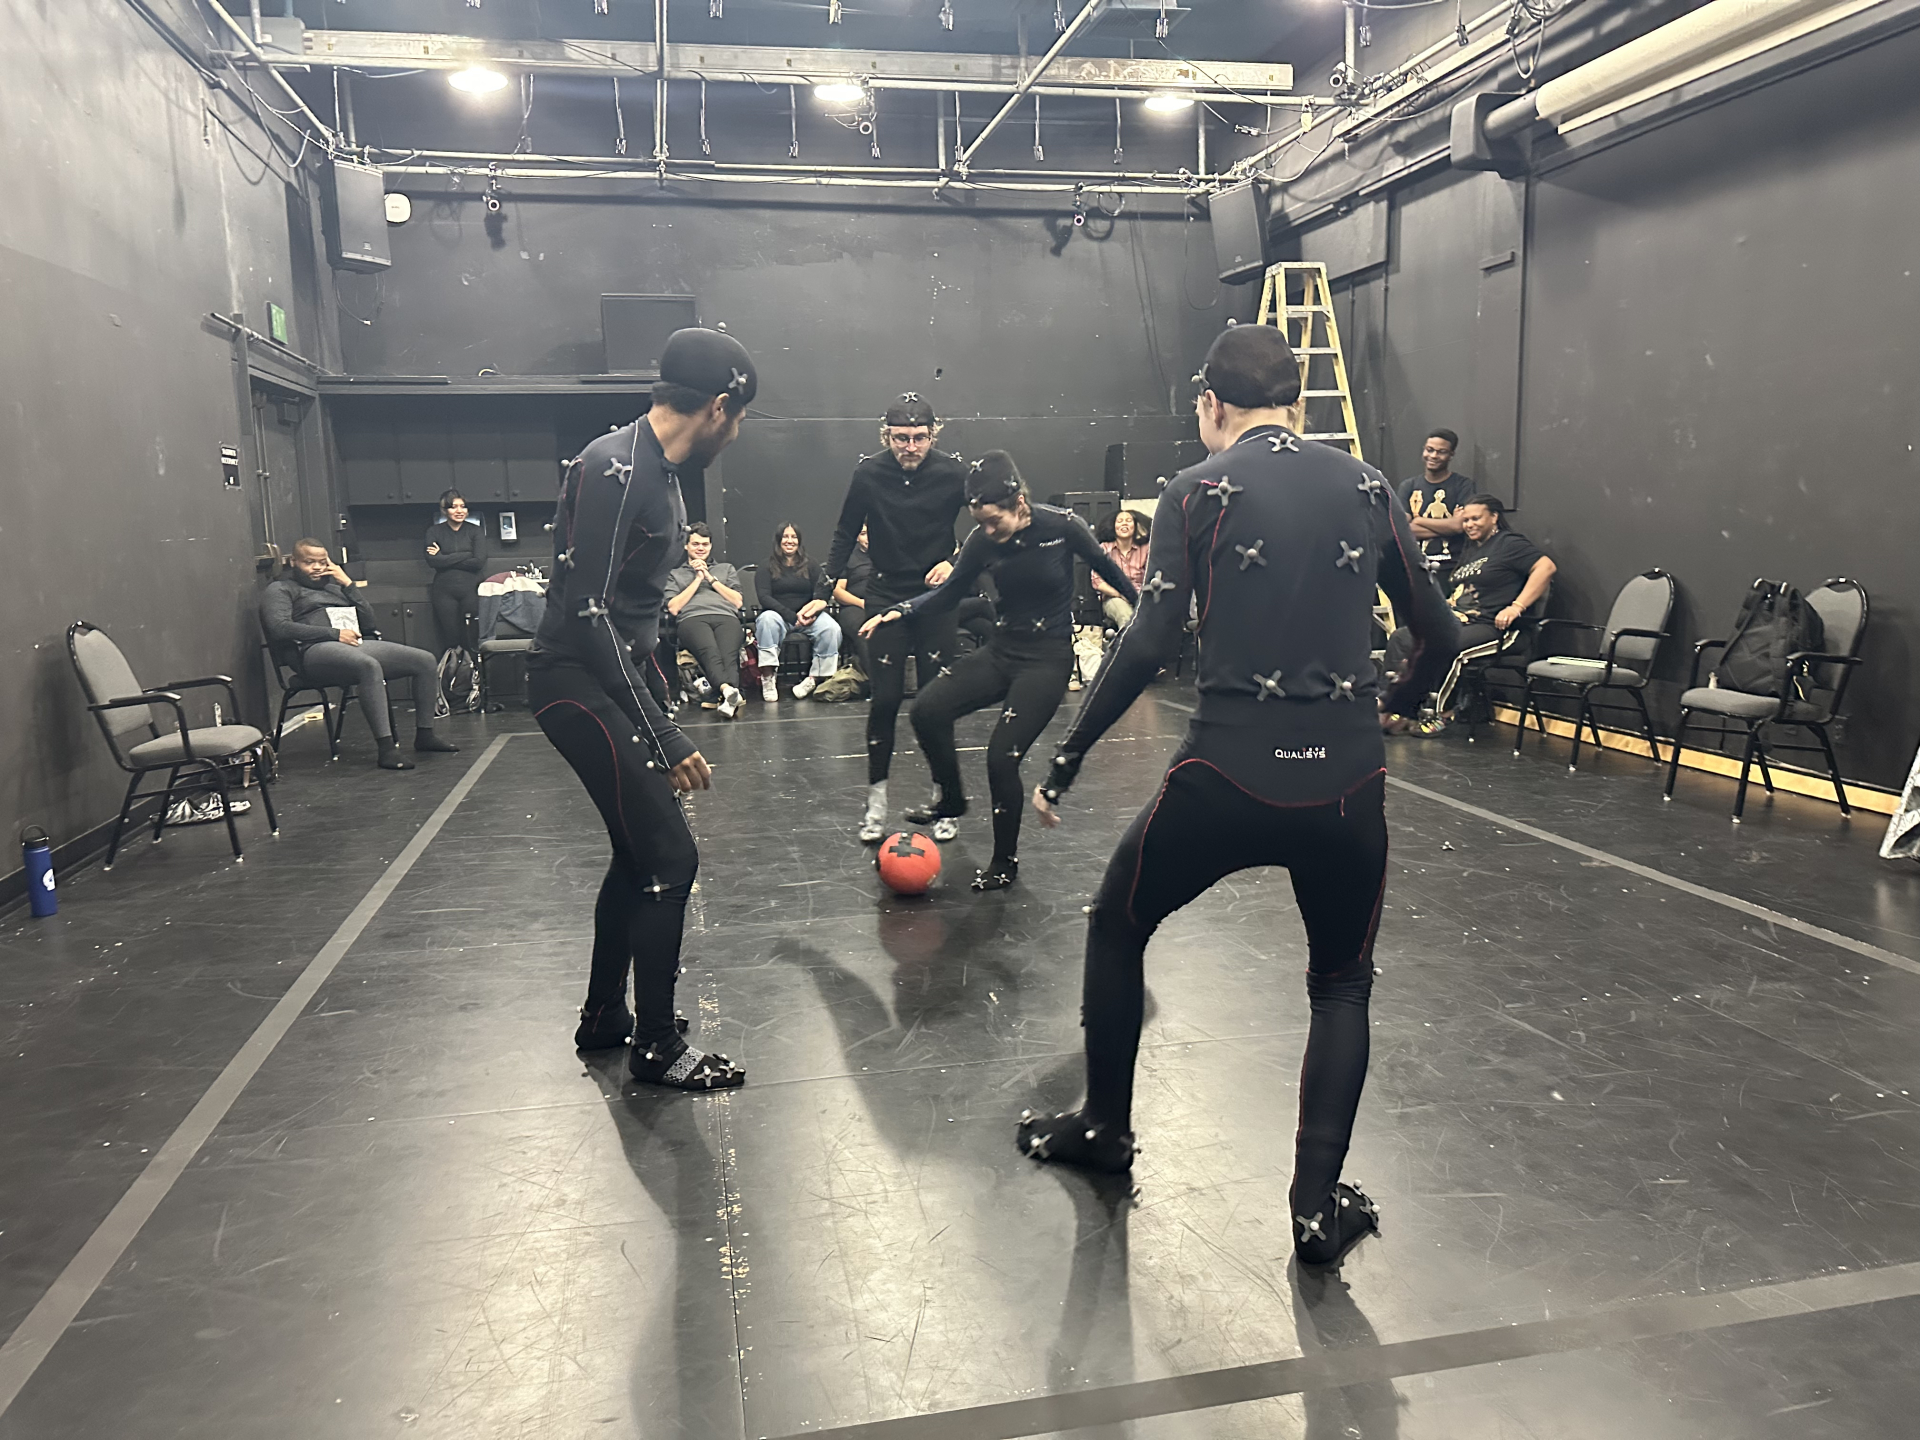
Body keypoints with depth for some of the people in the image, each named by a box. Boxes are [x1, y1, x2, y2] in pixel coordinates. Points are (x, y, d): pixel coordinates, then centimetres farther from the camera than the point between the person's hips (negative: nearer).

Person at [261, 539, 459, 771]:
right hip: (315, 650, -7)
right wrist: (335, 633, -13)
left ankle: (424, 736, 1)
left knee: (426, 661, -6)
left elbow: (368, 622, 20)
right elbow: (279, 628, -9)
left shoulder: (333, 587, 30)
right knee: (369, 666, -40)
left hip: (358, 645, 7)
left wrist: (348, 584, 10)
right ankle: (386, 748, -44)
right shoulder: (280, 590, 11)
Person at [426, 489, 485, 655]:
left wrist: (446, 559, -5)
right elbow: (433, 560, -7)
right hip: (445, 592, 1)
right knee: (452, 638, -1)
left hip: (471, 589, 0)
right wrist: (466, 555, -7)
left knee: (473, 640, -6)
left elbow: (479, 562, -5)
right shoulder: (434, 532, 9)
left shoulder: (475, 531, 8)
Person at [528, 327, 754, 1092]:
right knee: (670, 858, -6)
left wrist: (660, 718, 21)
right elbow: (587, 613, -26)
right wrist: (663, 736, -26)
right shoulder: (615, 469, -20)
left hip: (610, 681, 10)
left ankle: (604, 1016, 33)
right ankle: (657, 1046, 9)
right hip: (578, 684, -10)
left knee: (641, 853, 17)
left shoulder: (657, 470, 10)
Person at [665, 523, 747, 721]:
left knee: (729, 655, -36)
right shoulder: (674, 575, 31)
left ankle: (726, 699, -60)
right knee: (709, 652, -39)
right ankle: (729, 690, -64)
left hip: (726, 617, 1)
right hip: (692, 619, -1)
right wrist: (697, 580, 14)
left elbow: (738, 602, 19)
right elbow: (673, 608, 14)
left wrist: (710, 578, 15)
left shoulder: (727, 570, 35)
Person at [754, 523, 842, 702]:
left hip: (807, 616, 2)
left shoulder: (811, 567, 16)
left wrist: (811, 610, -20)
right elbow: (764, 597, -3)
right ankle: (768, 677, -37)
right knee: (767, 619, -36)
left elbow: (823, 594, 4)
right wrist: (792, 616, -18)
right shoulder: (768, 566, 10)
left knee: (831, 628, -29)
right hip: (779, 615, -1)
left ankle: (814, 678, -29)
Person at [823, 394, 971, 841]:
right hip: (886, 597, 0)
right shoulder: (868, 475, -6)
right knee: (885, 699, -3)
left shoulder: (953, 473, -9)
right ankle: (876, 800, 8)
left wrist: (955, 563, -14)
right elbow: (845, 535, 5)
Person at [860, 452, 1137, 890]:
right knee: (927, 709, -17)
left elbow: (1106, 568, 2)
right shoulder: (983, 541, -3)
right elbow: (950, 593, 6)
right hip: (1002, 650, 5)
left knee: (1002, 756, -14)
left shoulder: (1063, 526, -14)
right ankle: (951, 799, 10)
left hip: (1048, 659, -4)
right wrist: (901, 611, -9)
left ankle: (1005, 862, 9)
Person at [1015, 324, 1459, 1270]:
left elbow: (1149, 643, -10)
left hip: (1228, 773, -3)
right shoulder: (1366, 487, 11)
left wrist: (1065, 763, -4)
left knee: (1116, 926, 23)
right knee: (1342, 984, 24)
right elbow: (1436, 634, 14)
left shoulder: (1198, 491, 0)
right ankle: (1319, 1207, 17)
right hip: (1349, 776, 3)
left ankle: (1104, 1126, 37)